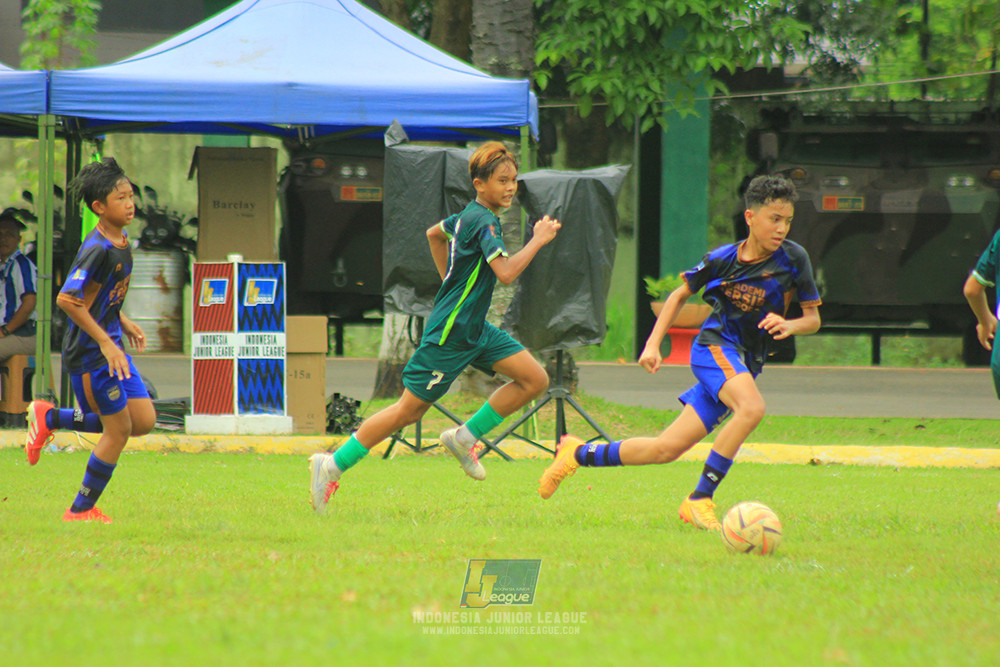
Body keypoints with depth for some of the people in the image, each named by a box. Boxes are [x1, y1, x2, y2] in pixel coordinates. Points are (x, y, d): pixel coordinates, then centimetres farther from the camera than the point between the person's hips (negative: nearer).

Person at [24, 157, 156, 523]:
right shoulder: (98, 250, -22)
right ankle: (81, 511, 11)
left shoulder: (120, 243, 8)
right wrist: (105, 343, -25)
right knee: (119, 429, -3)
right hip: (89, 353, -9)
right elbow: (67, 299, -26)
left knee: (144, 421, 8)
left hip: (110, 346, 9)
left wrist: (124, 323, 15)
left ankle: (50, 418, 17)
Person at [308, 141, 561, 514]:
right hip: (450, 333, -10)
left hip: (474, 329, 10)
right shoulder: (483, 221, -19)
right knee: (409, 409, -4)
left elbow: (434, 234, 30)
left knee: (535, 380, 0)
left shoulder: (470, 215, 10)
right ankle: (332, 466, 5)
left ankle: (464, 438, 8)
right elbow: (506, 273, -31)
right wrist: (538, 241, -21)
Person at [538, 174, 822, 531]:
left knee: (667, 448, 0)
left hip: (746, 364, 4)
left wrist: (789, 325, -20)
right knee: (751, 408, -35)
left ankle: (580, 454, 21)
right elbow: (680, 294, 9)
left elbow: (813, 317, 3)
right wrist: (653, 344, 1)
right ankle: (700, 500, -27)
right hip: (714, 345, -4)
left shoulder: (793, 258, -4)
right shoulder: (723, 258, -7)